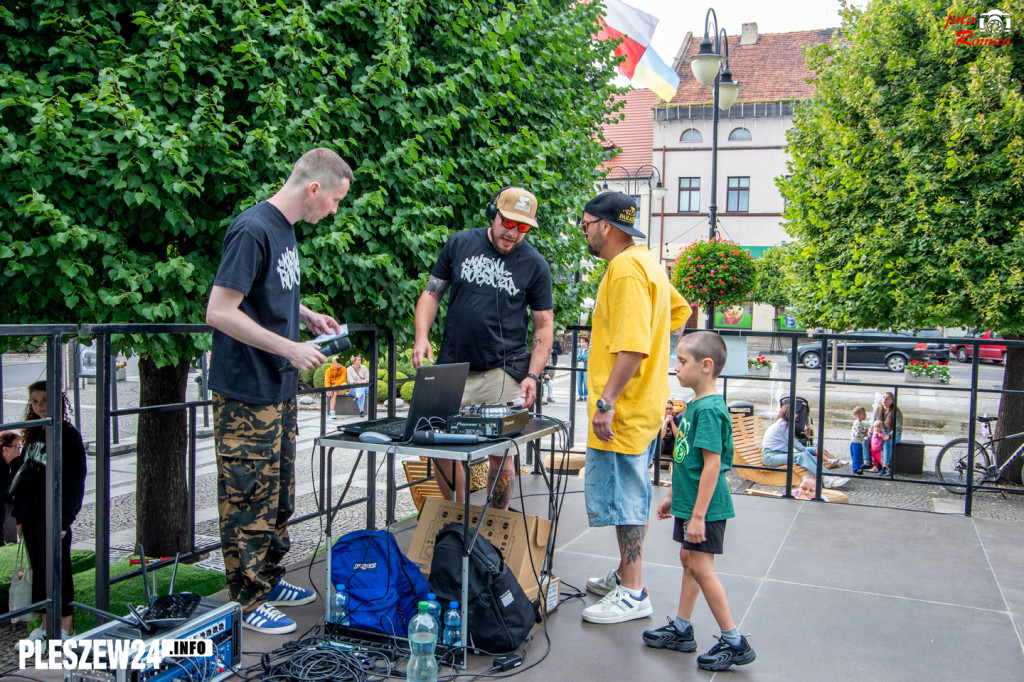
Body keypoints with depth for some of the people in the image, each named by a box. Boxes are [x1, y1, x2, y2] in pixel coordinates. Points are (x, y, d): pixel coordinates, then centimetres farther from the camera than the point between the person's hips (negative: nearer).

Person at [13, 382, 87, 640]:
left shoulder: (68, 435, -10)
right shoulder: (32, 434, 10)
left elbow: (75, 479, -13)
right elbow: (22, 474, 15)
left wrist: (65, 519, -16)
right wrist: (19, 515, 11)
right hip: (32, 514, 6)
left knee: (58, 569, 0)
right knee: (39, 569, 13)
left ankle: (66, 626, 12)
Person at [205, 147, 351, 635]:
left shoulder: (284, 228, 10)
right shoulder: (252, 230, -19)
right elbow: (219, 312, -22)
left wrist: (306, 315, 8)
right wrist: (291, 349, -20)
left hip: (280, 390, 9)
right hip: (247, 396, -9)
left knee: (278, 495, 18)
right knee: (249, 498, 2)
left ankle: (269, 579, 33)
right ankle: (248, 599, 16)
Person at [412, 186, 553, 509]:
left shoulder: (535, 264, 1)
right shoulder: (459, 244, 5)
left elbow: (544, 324, 4)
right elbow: (432, 292, 11)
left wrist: (532, 376, -7)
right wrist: (421, 336, -6)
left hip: (502, 372, -2)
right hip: (452, 369, 2)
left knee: (499, 453, 0)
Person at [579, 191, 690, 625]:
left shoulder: (626, 269, -18)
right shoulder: (645, 263, 14)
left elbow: (633, 347, -27)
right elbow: (679, 311, 26)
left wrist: (605, 401, -27)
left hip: (624, 410, -11)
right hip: (644, 405, 11)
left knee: (621, 495, -3)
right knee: (630, 493, 18)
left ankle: (632, 594, 6)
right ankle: (626, 575, 31)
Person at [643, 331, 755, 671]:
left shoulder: (709, 409, -21)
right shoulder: (694, 404, 9)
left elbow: (713, 465, -25)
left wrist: (698, 515, -24)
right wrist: (672, 494, 23)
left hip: (704, 505, -10)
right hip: (689, 501, 10)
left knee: (701, 566, -4)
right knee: (689, 559, 16)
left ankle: (734, 642, 7)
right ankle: (681, 629, 29)